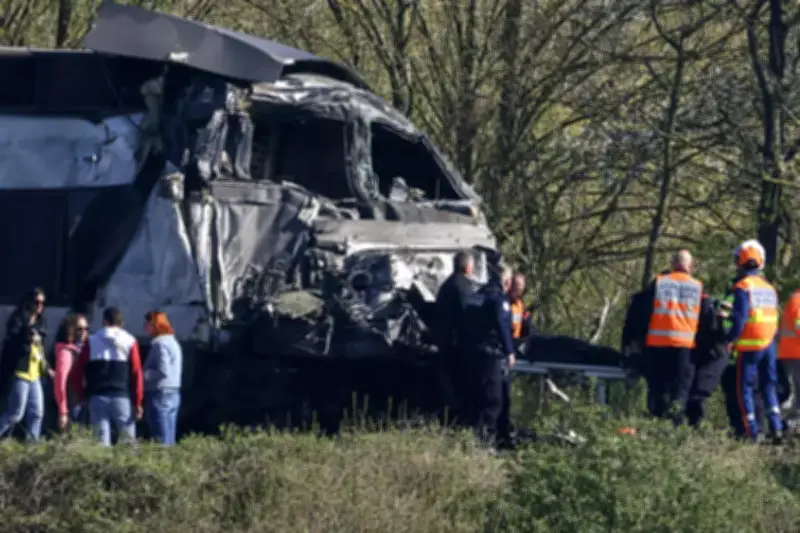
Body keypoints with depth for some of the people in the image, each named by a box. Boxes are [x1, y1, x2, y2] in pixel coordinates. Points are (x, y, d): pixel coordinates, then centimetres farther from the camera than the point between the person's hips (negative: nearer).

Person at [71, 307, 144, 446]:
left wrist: (82, 396, 11)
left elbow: (76, 373, 3)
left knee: (102, 442, 1)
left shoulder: (92, 342, 6)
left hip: (97, 398, 1)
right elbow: (136, 374, -3)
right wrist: (137, 402, 0)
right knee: (129, 441, 1)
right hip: (122, 397, -1)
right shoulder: (130, 342, 3)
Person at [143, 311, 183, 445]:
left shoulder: (160, 344, -13)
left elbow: (163, 371, -21)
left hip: (160, 395, -10)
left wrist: (143, 375, -11)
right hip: (173, 394, 10)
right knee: (169, 441, 9)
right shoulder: (173, 342, 17)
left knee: (161, 441, -10)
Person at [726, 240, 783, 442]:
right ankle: (776, 427, 4)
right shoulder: (769, 288, 11)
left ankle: (752, 432, -2)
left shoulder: (743, 287, -11)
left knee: (745, 387, 2)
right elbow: (774, 318, 12)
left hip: (749, 345, -6)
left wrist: (731, 339, -10)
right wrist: (773, 338, 16)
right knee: (768, 386, 14)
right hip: (769, 343, 6)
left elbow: (740, 317, -17)